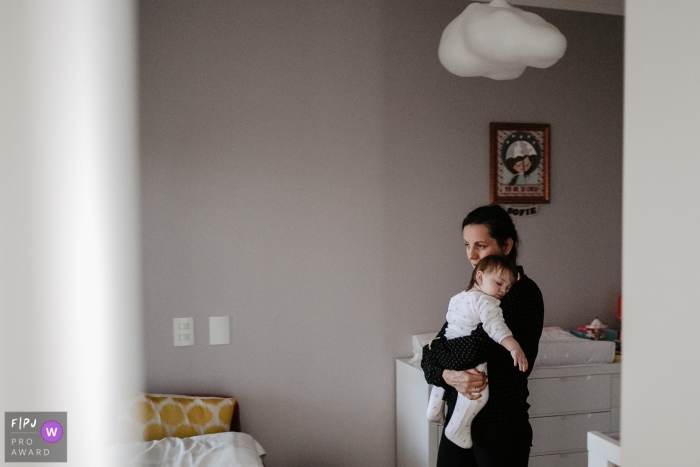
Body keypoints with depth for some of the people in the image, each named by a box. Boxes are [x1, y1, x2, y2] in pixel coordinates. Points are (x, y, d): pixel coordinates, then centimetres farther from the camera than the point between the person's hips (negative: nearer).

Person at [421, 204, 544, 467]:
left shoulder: (524, 293, -14)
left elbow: (471, 351, -25)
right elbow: (430, 357, 3)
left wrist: (435, 351, -5)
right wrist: (448, 376, -18)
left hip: (500, 427, -6)